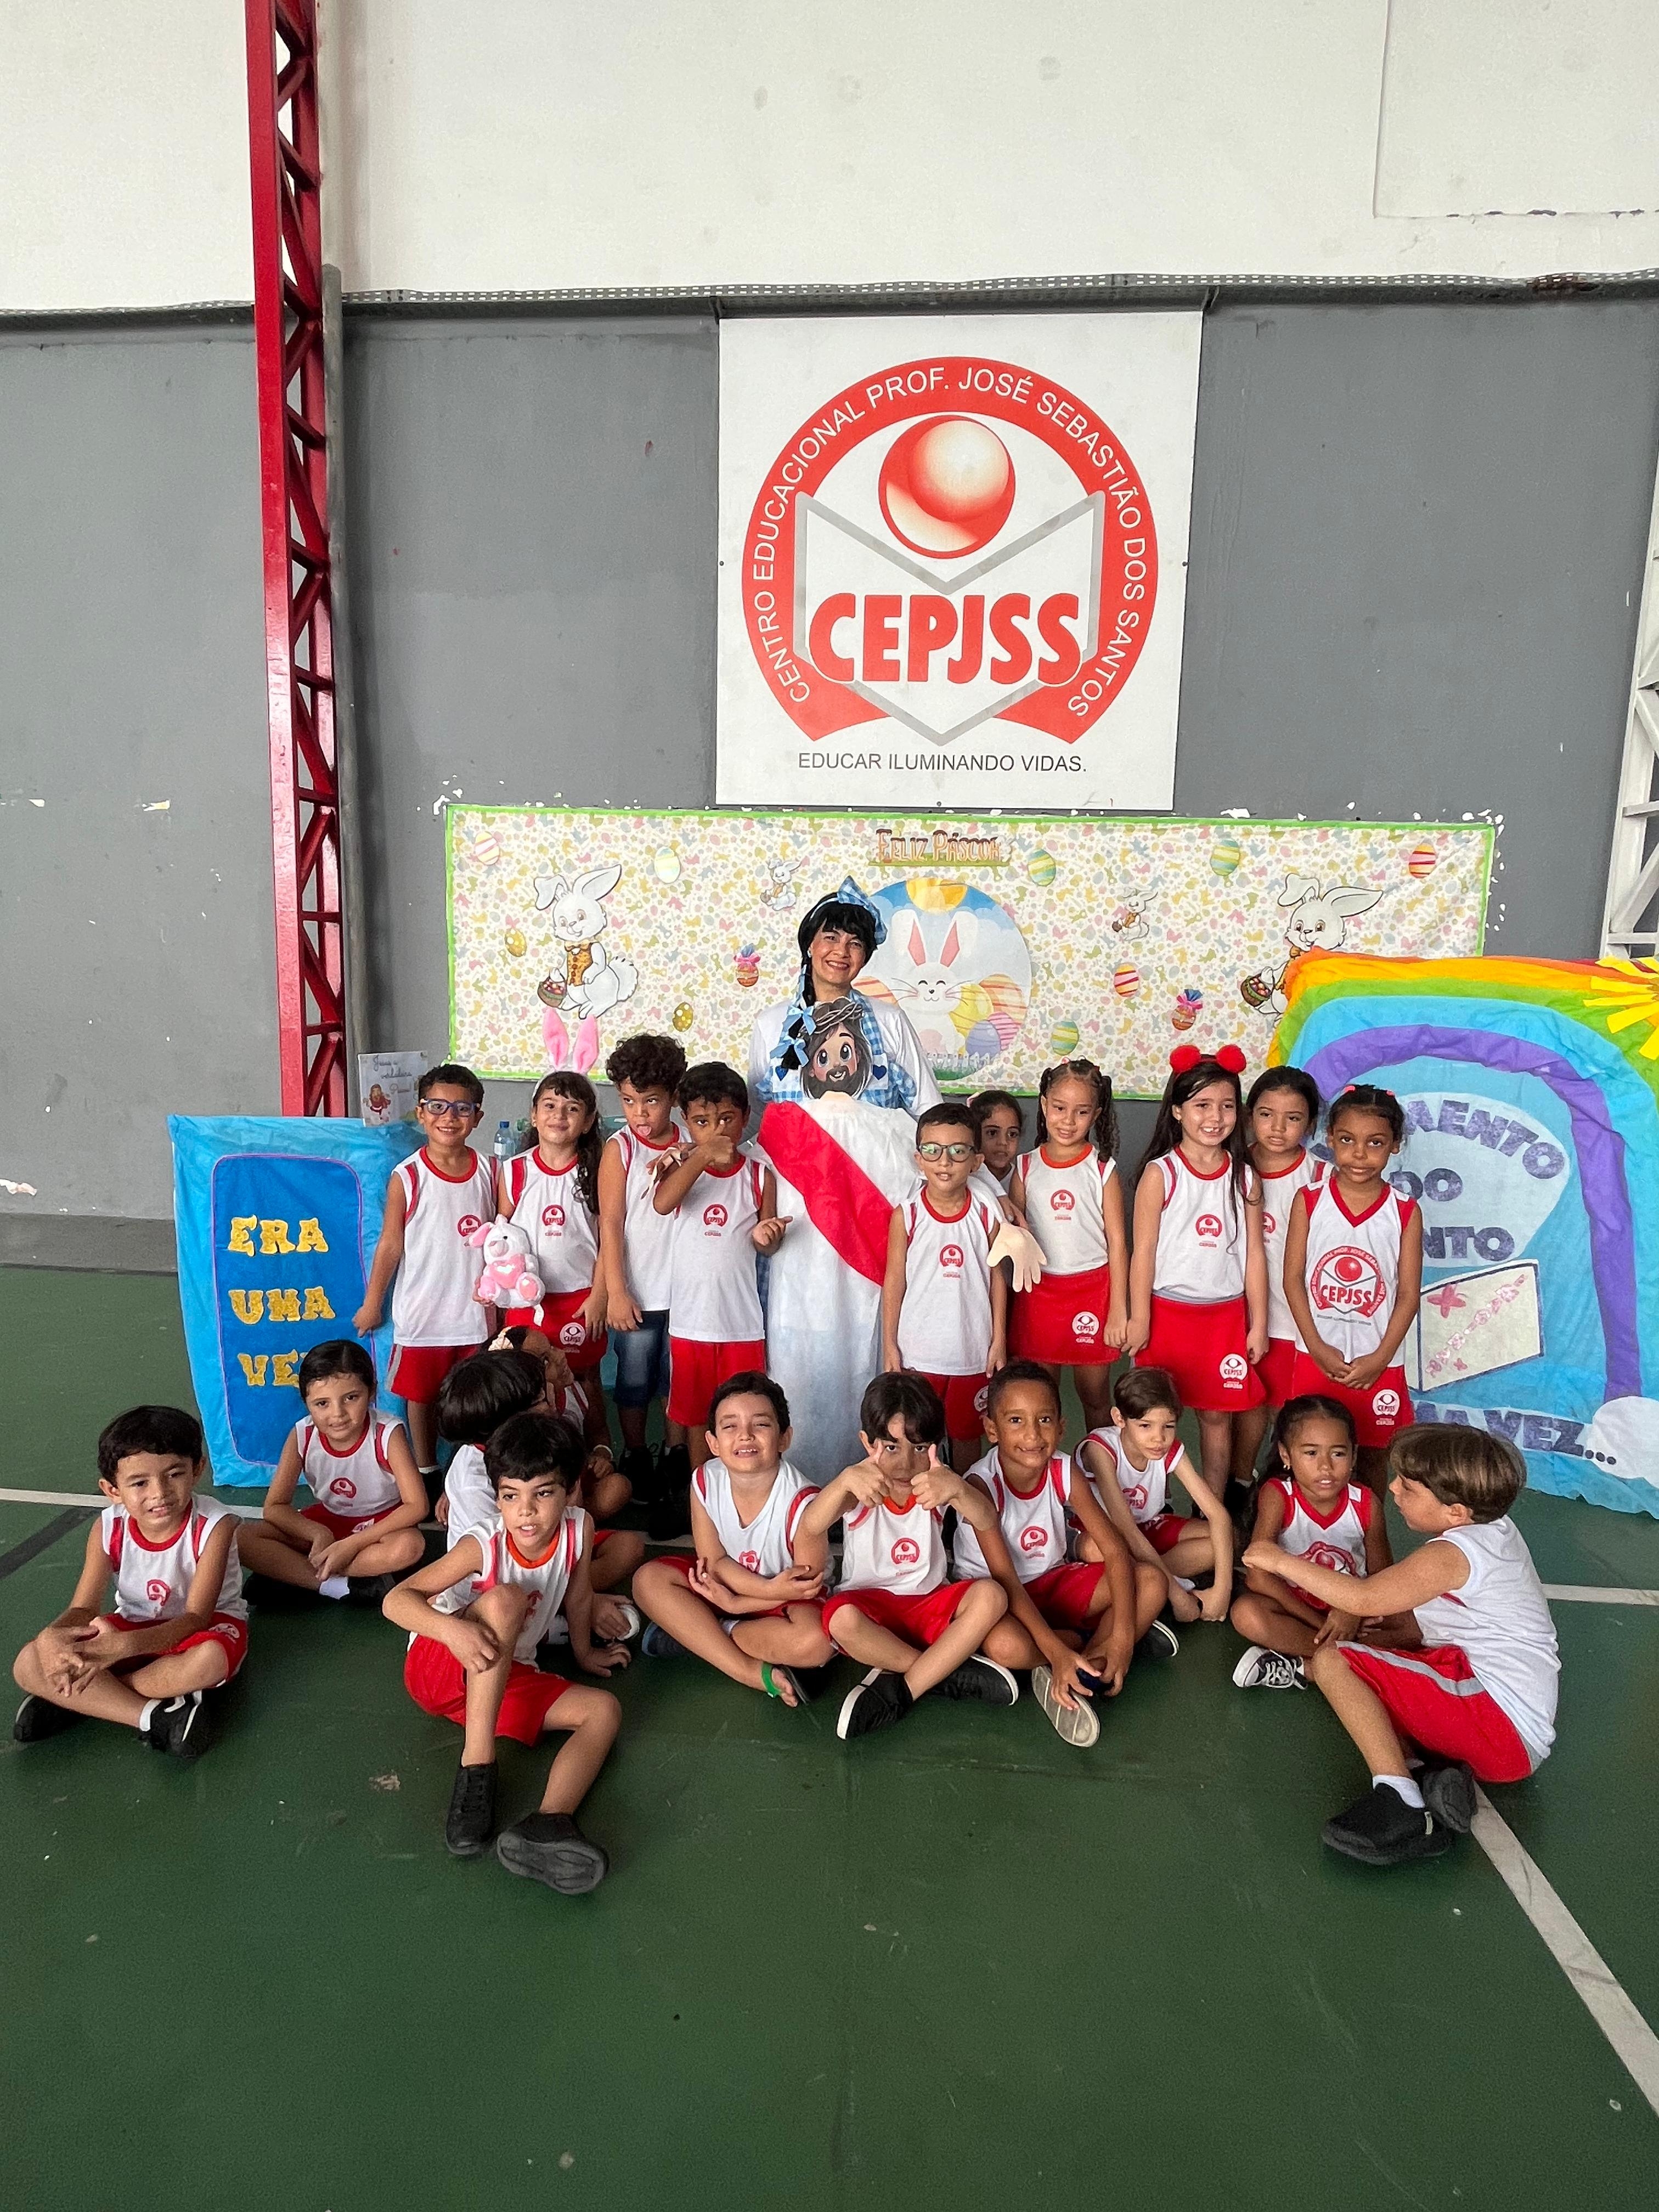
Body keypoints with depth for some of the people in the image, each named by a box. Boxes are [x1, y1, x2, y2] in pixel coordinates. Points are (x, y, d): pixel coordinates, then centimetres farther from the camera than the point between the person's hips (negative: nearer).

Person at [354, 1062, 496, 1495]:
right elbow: (391, 1244, -4)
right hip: (421, 1311, -2)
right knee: (421, 1394, 13)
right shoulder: (407, 1177, -11)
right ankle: (425, 1471, 31)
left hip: (472, 1310, 2)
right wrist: (372, 1304, 1)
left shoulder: (487, 1172, -2)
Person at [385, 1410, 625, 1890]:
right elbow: (395, 1600, -29)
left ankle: (547, 1825, -40)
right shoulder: (483, 1547, -24)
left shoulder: (578, 1528, -14)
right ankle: (476, 1771, -32)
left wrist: (583, 1652, 20)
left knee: (604, 1711, -15)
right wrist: (453, 1629, -47)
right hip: (437, 1668, -5)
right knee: (506, 1598, -33)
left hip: (507, 1679, 5)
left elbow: (578, 1598, 5)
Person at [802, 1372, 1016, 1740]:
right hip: (868, 1604, -2)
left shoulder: (937, 1485, -9)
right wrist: (845, 1480, -55)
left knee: (991, 1595, -25)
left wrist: (958, 1489, -54)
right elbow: (810, 1527, -34)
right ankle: (948, 1673, -17)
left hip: (930, 1603, 2)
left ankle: (902, 1690, -21)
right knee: (841, 1619, -35)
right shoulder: (861, 1489, -13)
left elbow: (987, 1522, -30)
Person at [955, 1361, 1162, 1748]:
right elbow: (1006, 1580, -28)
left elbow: (1115, 1551, -15)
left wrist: (1123, 1635, -27)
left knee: (1151, 1582, -14)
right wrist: (1057, 1652, -37)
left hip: (1053, 1580, 4)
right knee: (1003, 1644, -38)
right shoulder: (982, 1484, -25)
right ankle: (1088, 1642, -8)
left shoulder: (1066, 1472, -13)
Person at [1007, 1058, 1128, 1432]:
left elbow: (1117, 1242, -3)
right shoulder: (1026, 1167, 2)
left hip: (1093, 1290, -2)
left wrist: (1119, 1311, -5)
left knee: (1095, 1396, 8)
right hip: (1039, 1291, 2)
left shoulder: (1103, 1169, -3)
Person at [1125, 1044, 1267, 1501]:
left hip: (1226, 1313, 3)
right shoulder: (1160, 1173, -7)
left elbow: (1254, 1253, 5)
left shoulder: (1245, 1177, 2)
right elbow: (1144, 1250, -7)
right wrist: (1139, 1319, -7)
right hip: (1168, 1310, -2)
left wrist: (1258, 1324, 5)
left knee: (1217, 1414, 10)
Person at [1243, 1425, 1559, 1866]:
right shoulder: (1494, 1529, 11)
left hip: (1500, 1719, -10)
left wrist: (1282, 1561, -15)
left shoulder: (1452, 1553, -17)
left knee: (1333, 1663, -12)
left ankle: (1401, 1805, -26)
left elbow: (1364, 1598, -25)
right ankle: (1443, 1775, -4)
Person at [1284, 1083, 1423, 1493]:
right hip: (1317, 1357, 0)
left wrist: (1380, 1358, -10)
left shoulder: (1405, 1212, -5)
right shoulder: (1308, 1201, -4)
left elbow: (1408, 1293, -4)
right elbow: (1293, 1279, -4)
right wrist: (1318, 1348, -11)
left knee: (1374, 1454, 13)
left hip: (1378, 1363, 0)